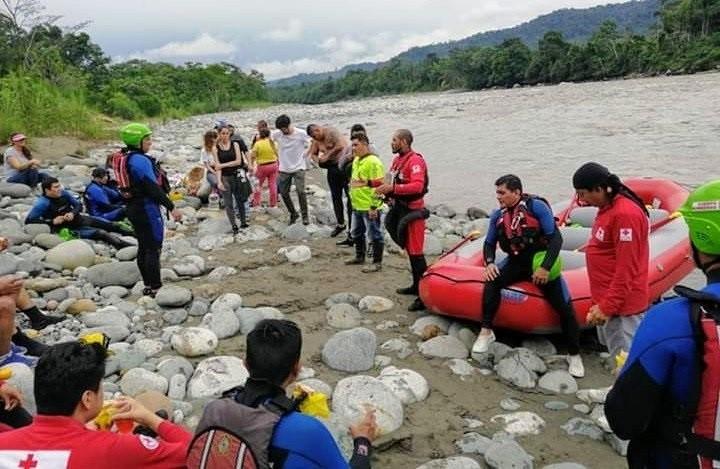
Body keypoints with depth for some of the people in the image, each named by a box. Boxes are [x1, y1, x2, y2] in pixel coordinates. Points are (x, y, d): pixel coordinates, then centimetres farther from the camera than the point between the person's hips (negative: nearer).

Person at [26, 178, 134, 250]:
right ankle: (123, 245, -30)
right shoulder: (43, 203, -20)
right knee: (100, 233, -25)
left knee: (112, 226, 1)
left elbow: (78, 205, 7)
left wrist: (72, 213, -15)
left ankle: (134, 234, 9)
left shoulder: (63, 193, -4)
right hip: (70, 228, -6)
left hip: (79, 219, 6)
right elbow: (29, 220, -25)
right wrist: (52, 221, -27)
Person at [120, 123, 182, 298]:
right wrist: (172, 207, -20)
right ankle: (155, 288, 2)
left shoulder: (128, 159, 11)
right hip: (147, 208, -10)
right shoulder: (141, 160, -19)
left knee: (144, 247, 15)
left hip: (134, 208, 10)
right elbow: (153, 187, -23)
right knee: (154, 248, -3)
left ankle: (148, 285, 23)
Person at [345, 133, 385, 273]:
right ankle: (359, 257, 39)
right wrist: (353, 201, 23)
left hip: (369, 208, -10)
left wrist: (373, 207, -23)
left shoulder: (373, 162, -18)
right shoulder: (356, 160, 11)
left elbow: (378, 186, -21)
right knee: (357, 233, 22)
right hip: (357, 206, 10)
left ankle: (377, 263, 12)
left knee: (375, 235, 2)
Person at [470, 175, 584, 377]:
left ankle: (574, 355, 12)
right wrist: (489, 263, -11)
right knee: (492, 281, -25)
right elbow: (489, 243, 9)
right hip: (516, 262, 3)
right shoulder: (498, 215, -2)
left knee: (565, 307, -7)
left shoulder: (537, 206, -17)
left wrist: (545, 267, -24)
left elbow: (556, 237, -17)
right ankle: (486, 331, -14)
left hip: (541, 261, -3)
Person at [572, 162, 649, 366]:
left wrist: (607, 307, -19)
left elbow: (626, 269, -22)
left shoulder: (625, 213, -21)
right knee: (618, 358, 21)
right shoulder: (608, 208, 9)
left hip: (621, 306, -10)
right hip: (607, 301, 10)